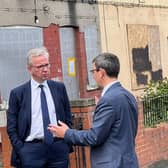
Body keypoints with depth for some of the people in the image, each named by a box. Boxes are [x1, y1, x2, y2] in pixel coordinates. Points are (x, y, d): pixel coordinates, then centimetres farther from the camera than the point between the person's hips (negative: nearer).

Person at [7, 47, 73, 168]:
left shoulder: (59, 88, 6)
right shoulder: (17, 93, 0)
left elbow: (68, 118, 12)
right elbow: (12, 128, 2)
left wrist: (67, 144, 4)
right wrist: (21, 151, -6)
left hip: (59, 148, 2)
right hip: (31, 150, -2)